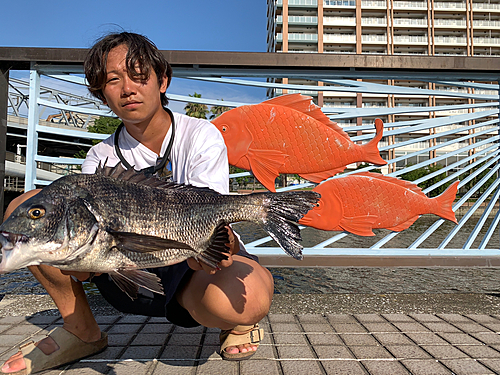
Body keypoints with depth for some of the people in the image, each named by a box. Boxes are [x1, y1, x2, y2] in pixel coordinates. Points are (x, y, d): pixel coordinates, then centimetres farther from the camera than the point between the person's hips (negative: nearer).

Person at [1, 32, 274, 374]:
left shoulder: (202, 136, -10)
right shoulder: (101, 159, 0)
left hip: (193, 268, -3)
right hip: (132, 272, 4)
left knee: (245, 300, -42)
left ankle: (239, 321, 1)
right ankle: (82, 332, 4)